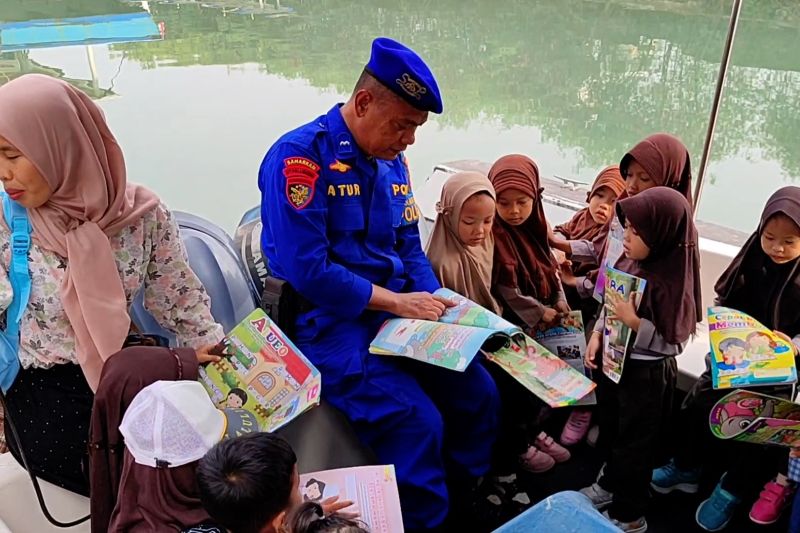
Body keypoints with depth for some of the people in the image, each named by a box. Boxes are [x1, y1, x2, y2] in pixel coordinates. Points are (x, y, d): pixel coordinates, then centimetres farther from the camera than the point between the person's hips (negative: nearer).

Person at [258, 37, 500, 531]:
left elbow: (410, 249, 13)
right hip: (332, 323, -7)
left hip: (399, 314, 8)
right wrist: (397, 302, -18)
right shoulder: (299, 155, -15)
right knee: (418, 422, -22)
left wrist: (436, 304, -5)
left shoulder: (392, 161, 8)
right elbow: (307, 271, -21)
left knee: (479, 395, 1)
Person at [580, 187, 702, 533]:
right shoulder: (629, 262, -5)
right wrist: (598, 334, -4)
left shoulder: (672, 281, -27)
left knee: (634, 443, 11)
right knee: (613, 429, 27)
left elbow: (674, 343, -22)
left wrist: (634, 322, -30)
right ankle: (610, 484, 51)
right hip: (616, 361, 7)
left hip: (646, 374, -7)